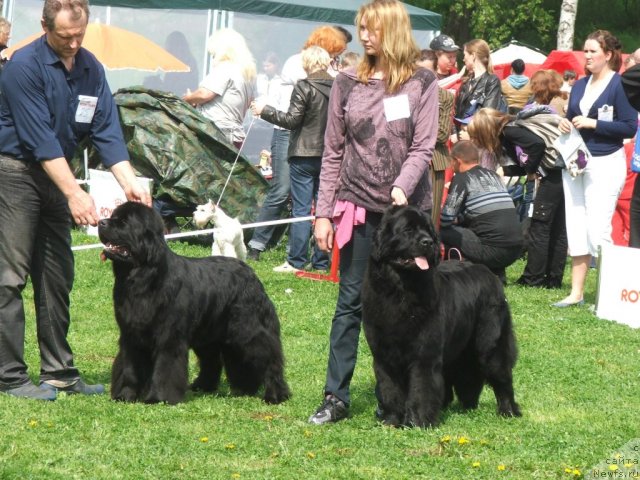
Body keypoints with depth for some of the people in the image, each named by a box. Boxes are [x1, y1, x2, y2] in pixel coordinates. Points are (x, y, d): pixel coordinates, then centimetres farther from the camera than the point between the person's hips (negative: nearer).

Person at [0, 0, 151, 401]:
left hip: (56, 174, 7)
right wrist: (75, 194, -26)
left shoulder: (91, 68, 3)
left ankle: (59, 371, 13)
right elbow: (39, 137, -22)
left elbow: (107, 130, 2)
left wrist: (131, 184, -12)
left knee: (57, 277, 8)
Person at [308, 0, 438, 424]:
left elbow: (423, 147, -5)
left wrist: (402, 187, -22)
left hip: (407, 208, -1)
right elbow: (334, 153, 7)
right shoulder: (348, 84, 6)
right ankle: (336, 397, 3)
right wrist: (324, 213, 2)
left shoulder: (423, 84, 0)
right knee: (351, 302, 2)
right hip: (359, 206, 2)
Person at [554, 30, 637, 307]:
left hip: (605, 163, -7)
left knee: (598, 229, -10)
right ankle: (576, 293, 10)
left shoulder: (620, 85, -7)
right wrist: (565, 125, -1)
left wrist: (593, 123, -18)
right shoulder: (580, 86, 13)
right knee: (576, 227, 5)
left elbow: (630, 127, -13)